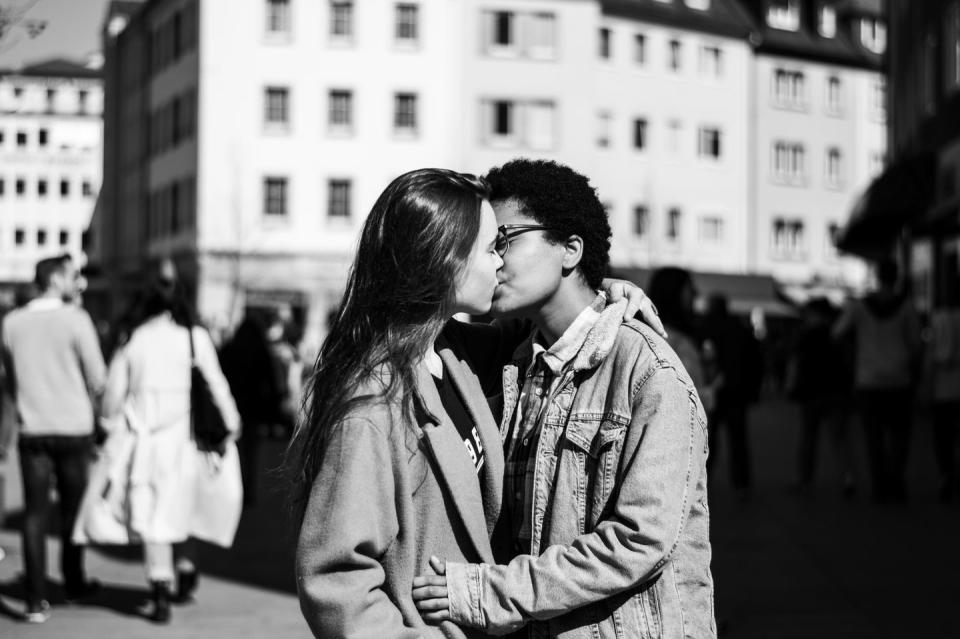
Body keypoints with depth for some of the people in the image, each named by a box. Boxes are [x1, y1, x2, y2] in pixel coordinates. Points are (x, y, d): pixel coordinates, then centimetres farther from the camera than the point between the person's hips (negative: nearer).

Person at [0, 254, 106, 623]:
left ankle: (36, 601, -1)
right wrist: (91, 404, 11)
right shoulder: (75, 319, -11)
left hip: (32, 430, 3)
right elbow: (97, 377, -8)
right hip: (74, 428, -3)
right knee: (72, 508, 13)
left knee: (35, 513, 3)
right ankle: (73, 583, 27)